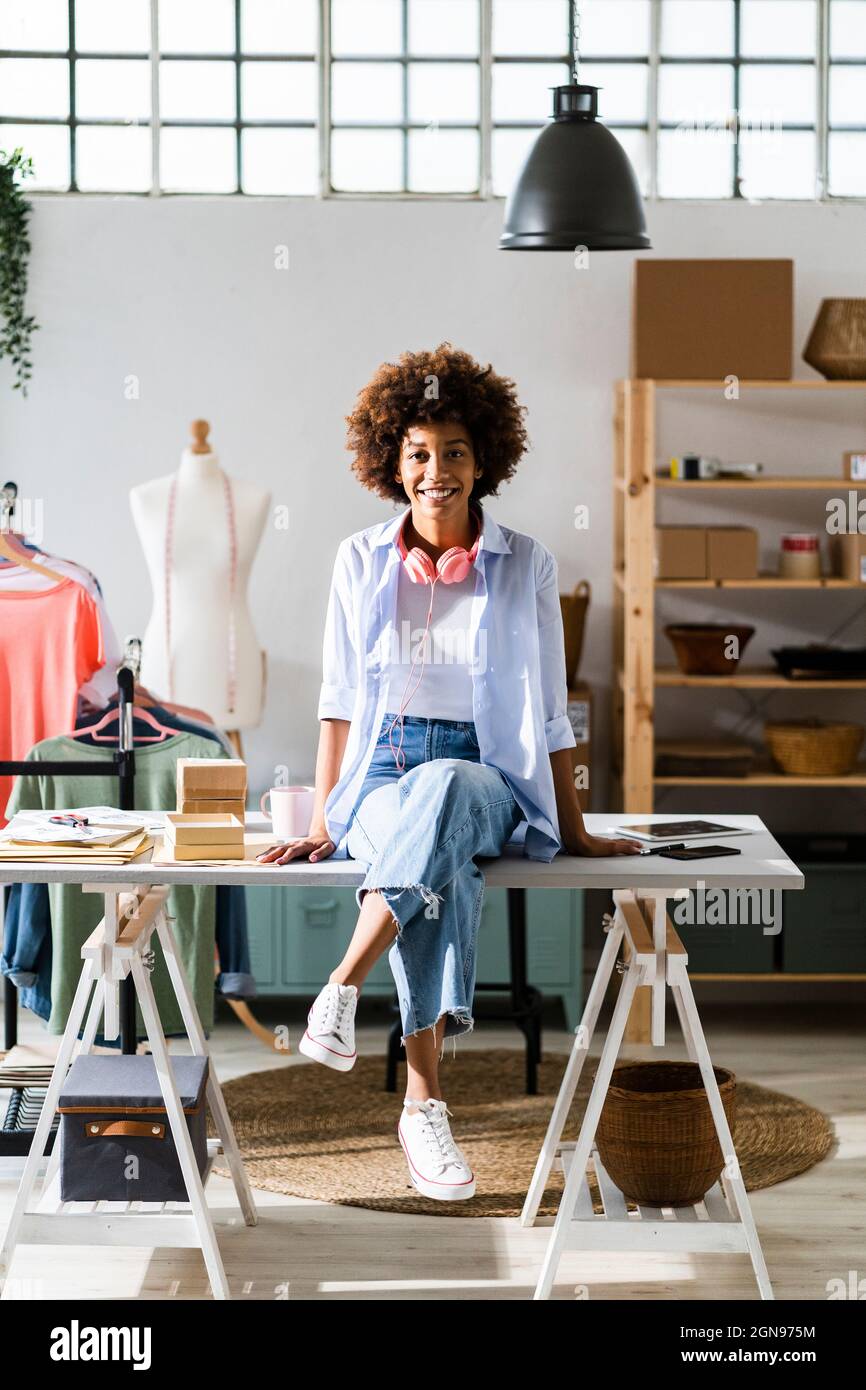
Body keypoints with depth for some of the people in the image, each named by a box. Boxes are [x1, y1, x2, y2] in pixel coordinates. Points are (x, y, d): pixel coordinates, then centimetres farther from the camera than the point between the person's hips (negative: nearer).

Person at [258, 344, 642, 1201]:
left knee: (441, 790, -40)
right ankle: (424, 1100, -36)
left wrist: (576, 835, 9)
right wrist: (320, 825, 3)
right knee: (441, 873, -37)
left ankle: (341, 987, -42)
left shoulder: (525, 566, 5)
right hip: (382, 776, 1)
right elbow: (339, 702, 10)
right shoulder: (361, 561, 7)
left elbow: (549, 714, 8)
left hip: (488, 781, 0)